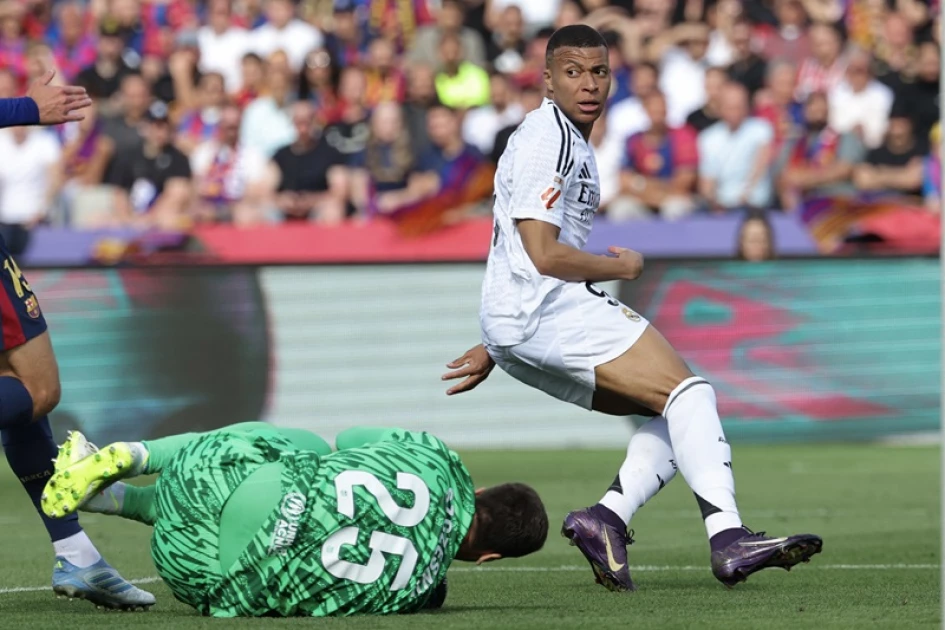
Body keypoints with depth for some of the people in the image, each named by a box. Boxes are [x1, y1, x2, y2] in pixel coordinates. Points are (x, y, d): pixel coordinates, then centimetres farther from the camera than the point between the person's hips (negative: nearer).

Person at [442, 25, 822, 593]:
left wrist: (493, 350, 34)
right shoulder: (549, 139, -9)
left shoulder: (573, 142, 24)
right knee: (689, 393, -17)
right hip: (548, 311, -10)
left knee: (680, 411, 7)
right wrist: (623, 268, -3)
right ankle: (728, 538, -32)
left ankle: (608, 517, -11)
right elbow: (544, 256, -18)